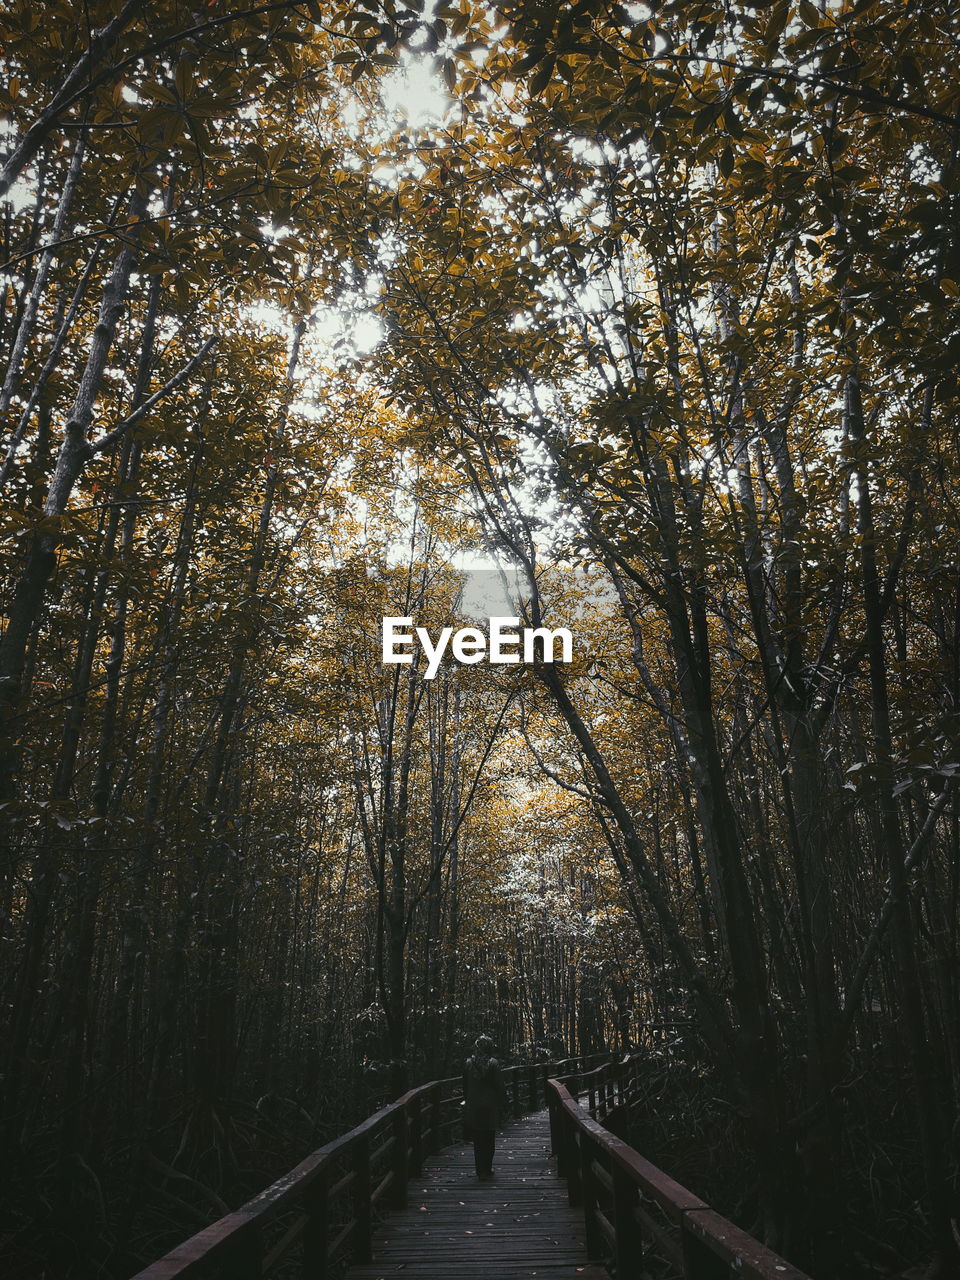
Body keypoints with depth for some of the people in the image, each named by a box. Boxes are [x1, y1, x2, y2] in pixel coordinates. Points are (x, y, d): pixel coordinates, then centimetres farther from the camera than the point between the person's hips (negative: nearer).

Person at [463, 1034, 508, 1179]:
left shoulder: (468, 1063, -2)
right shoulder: (493, 1063, -12)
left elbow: (465, 1085, 6)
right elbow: (500, 1086, -8)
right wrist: (503, 1102, 3)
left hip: (473, 1106, 3)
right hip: (490, 1106, -3)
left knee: (477, 1140, 12)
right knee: (489, 1139, 9)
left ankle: (480, 1170, 15)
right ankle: (487, 1169, 10)